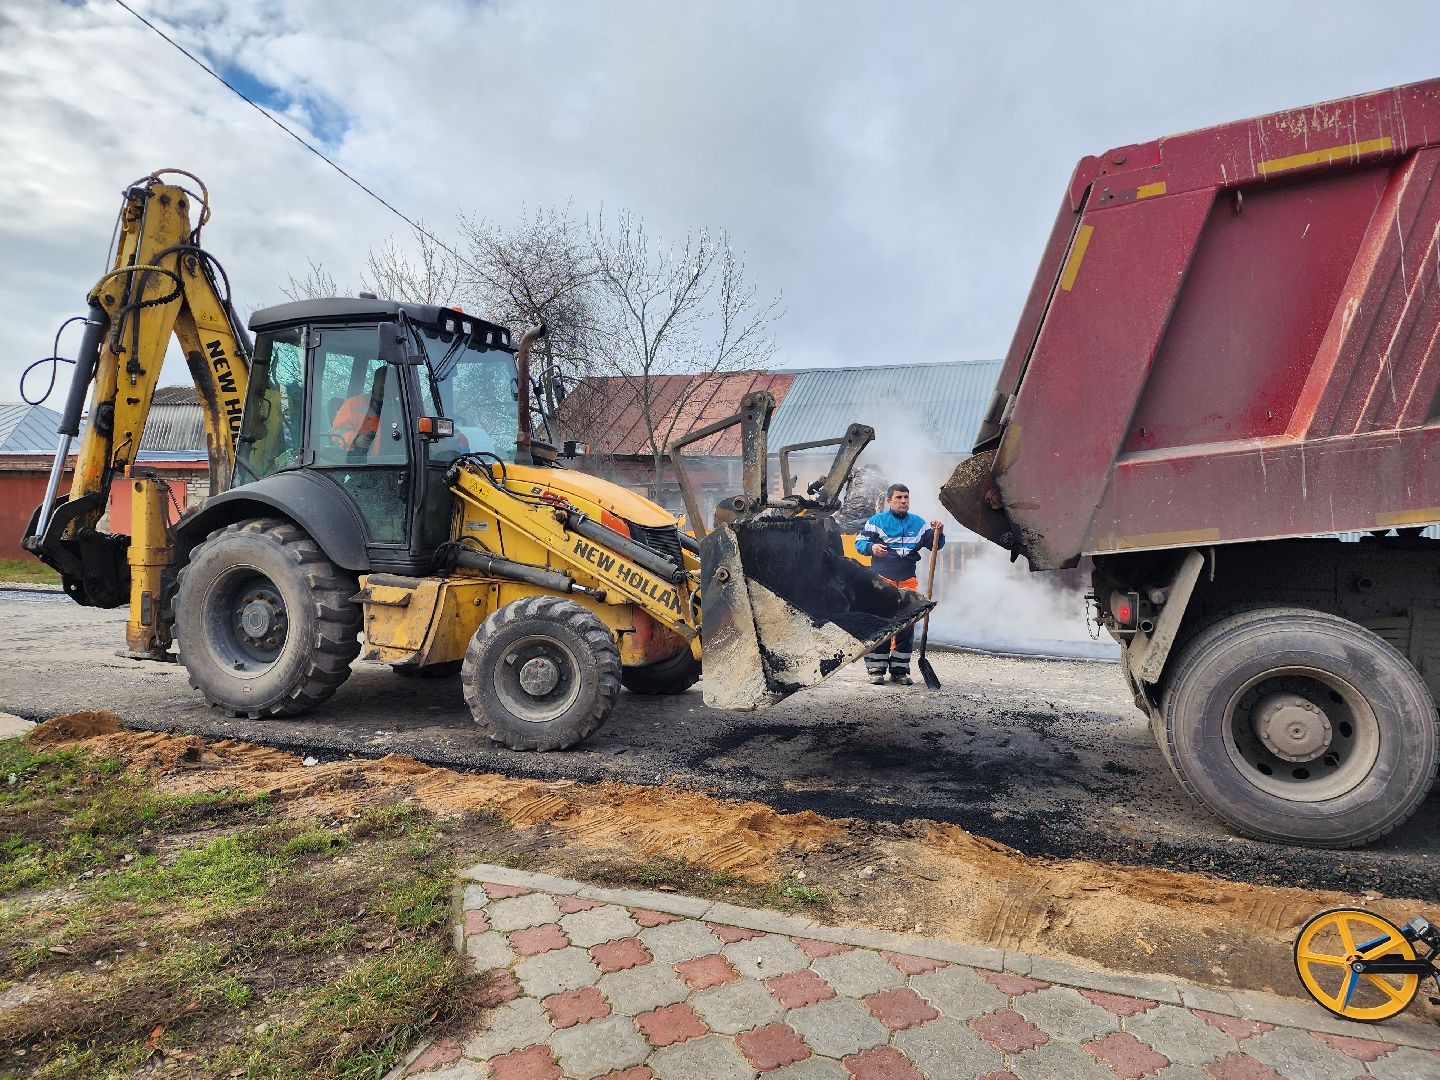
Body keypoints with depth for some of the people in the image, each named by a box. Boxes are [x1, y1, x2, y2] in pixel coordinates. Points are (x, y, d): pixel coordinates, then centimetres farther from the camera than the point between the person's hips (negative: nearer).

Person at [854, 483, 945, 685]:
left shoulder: (918, 523, 12)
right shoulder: (876, 521, 3)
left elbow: (935, 545, 12)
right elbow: (859, 542, 1)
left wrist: (938, 533, -9)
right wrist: (871, 547, -20)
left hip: (907, 582, 4)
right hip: (881, 580, -3)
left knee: (906, 625, 5)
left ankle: (899, 670, 14)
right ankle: (876, 669, 3)